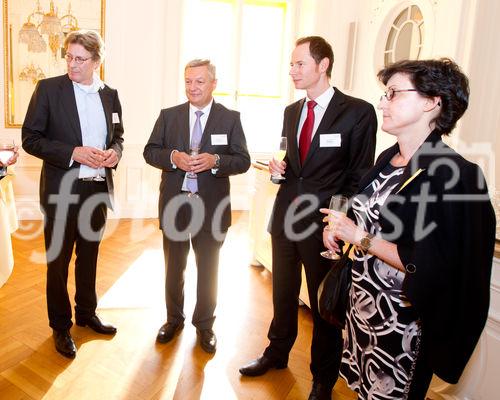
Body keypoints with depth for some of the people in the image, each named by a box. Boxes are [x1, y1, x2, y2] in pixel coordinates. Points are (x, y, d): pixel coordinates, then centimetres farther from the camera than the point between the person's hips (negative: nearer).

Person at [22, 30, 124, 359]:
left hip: (98, 189, 4)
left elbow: (118, 136, 15)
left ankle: (87, 313, 39)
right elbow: (31, 139, -7)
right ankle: (61, 327, 29)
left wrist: (114, 152, -8)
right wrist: (74, 153, -20)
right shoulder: (49, 89, -6)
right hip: (62, 191, -3)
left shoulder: (110, 94, 5)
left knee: (89, 256, 19)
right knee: (59, 261, 9)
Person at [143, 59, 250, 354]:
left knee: (208, 269, 12)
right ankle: (174, 319, 38)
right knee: (174, 266, 16)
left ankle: (204, 324, 32)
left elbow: (243, 161, -5)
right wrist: (173, 157, -17)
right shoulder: (168, 115, 3)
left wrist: (215, 161, -23)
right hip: (174, 203, 2)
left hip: (211, 206, -1)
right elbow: (150, 152, 2)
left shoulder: (230, 118, -2)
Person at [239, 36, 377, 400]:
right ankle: (277, 353, 45)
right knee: (283, 292, 20)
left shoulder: (358, 112, -9)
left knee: (324, 304, 10)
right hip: (285, 217, 6)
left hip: (324, 222, -5)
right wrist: (279, 166, -3)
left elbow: (360, 176, -8)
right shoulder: (291, 111, 10)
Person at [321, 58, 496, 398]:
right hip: (362, 304, 7)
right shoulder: (388, 159, 4)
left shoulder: (455, 175, -20)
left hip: (401, 321, -7)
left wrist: (361, 238, -20)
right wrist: (340, 228, -2)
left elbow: (435, 270, -22)